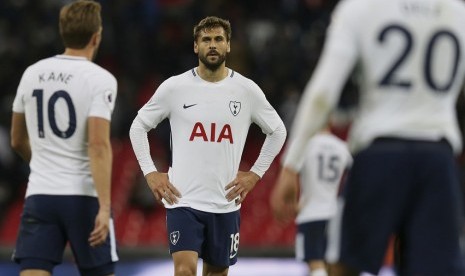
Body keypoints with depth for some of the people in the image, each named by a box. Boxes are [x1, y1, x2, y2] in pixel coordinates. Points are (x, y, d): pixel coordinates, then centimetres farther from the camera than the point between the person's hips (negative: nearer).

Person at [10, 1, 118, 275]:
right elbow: (98, 146, -18)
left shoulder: (32, 73, 9)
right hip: (84, 197, -4)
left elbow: (18, 141, 20)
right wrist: (105, 208, -19)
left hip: (39, 195, 4)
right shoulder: (100, 79, -7)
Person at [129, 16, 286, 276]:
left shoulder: (246, 89, 1)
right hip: (183, 199, -2)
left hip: (226, 202, 2)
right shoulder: (175, 87, -2)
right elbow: (138, 127, 9)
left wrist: (255, 174, 7)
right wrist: (150, 173, 0)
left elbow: (277, 131, 14)